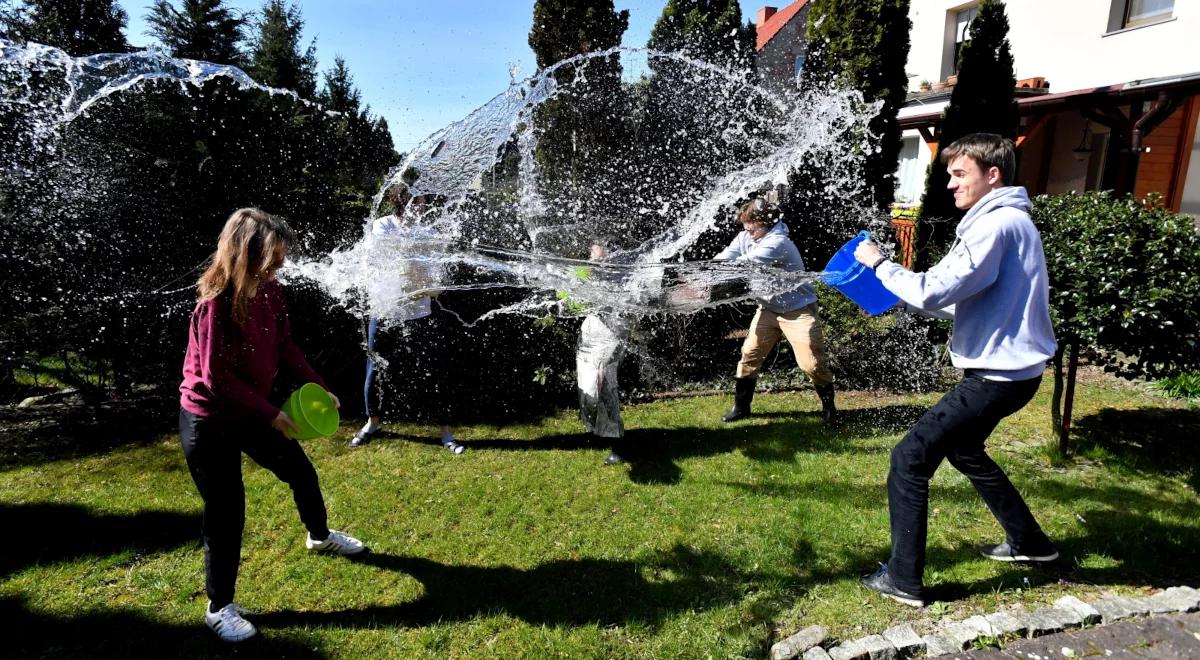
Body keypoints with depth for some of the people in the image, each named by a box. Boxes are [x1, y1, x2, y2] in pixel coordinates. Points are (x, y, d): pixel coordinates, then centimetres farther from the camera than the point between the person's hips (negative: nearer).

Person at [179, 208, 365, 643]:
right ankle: (220, 608, 23)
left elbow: (284, 346, 5)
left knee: (301, 472, 21)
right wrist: (271, 414, -21)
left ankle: (320, 537, 50)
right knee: (226, 514, 2)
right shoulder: (217, 304, -27)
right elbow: (217, 378, -25)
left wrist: (318, 388, -2)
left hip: (250, 412, 8)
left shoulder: (269, 290, -5)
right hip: (209, 423, -8)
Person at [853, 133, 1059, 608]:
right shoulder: (1006, 220, 15)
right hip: (1006, 367, 11)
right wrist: (898, 293, 7)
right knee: (964, 450, 29)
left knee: (909, 460, -7)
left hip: (999, 374, -11)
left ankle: (903, 580, 2)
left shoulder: (996, 224, -19)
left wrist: (880, 264, -10)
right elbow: (961, 298, 16)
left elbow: (936, 291, -24)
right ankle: (1028, 541, 42)